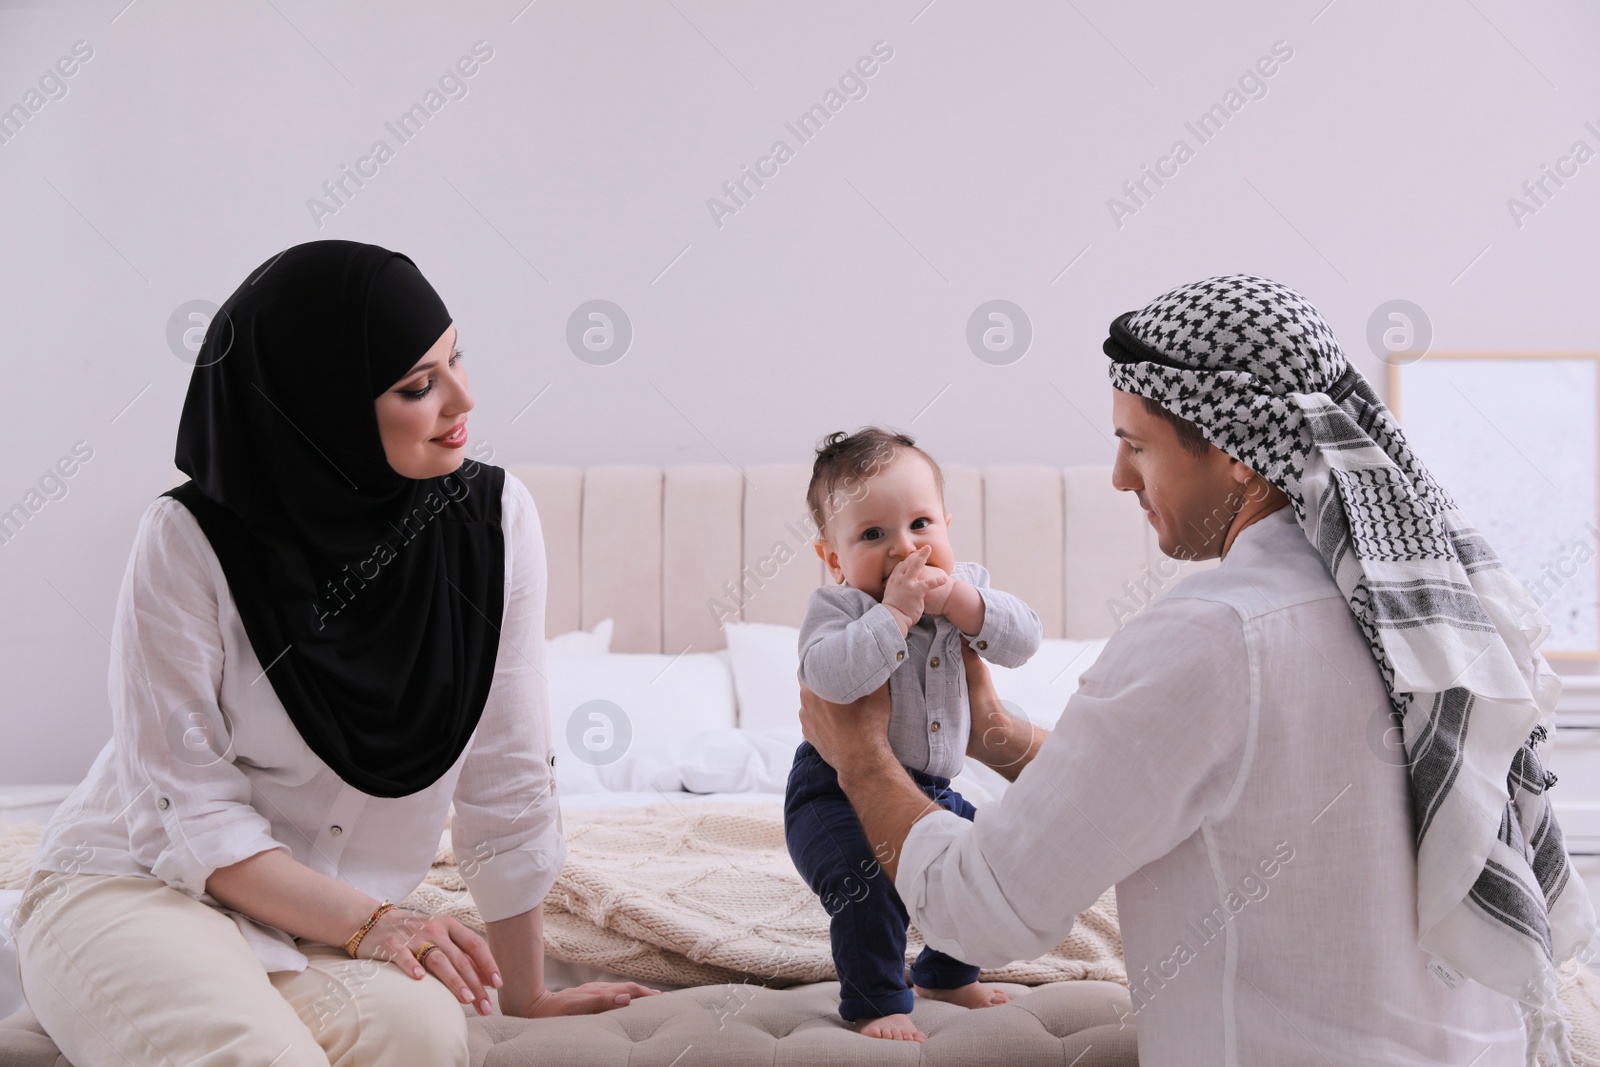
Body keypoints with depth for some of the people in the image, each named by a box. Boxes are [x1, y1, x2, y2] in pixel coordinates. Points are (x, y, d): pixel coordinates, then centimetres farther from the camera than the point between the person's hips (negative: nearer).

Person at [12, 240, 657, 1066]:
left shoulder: (492, 517, -9)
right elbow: (189, 812, -13)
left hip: (328, 914, 4)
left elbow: (505, 781, -4)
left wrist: (527, 997, 1)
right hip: (136, 884, -3)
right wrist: (366, 922, -25)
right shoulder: (192, 541, -16)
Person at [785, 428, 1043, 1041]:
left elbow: (1022, 641, -13)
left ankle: (946, 975, 40)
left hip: (932, 788, 7)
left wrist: (960, 600, -27)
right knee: (870, 883, -27)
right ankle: (876, 1003, -2)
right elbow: (830, 676, -38)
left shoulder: (966, 586, -1)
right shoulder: (836, 607, -19)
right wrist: (896, 612, -38)